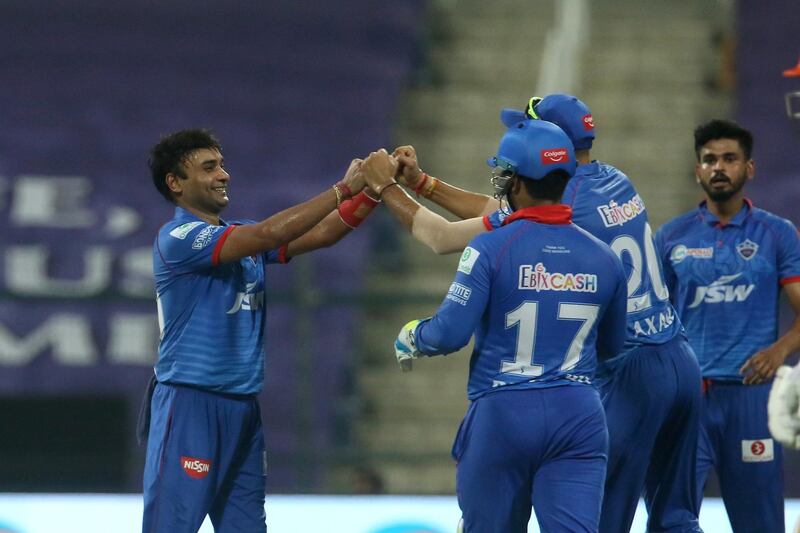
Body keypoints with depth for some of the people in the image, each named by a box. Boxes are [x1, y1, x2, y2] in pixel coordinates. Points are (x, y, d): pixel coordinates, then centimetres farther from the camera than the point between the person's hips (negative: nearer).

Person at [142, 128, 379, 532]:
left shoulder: (241, 235, 13)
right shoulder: (176, 238, -12)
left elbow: (320, 235, 5)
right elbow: (267, 235, -21)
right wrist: (344, 189, -19)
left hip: (243, 407, 8)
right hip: (190, 405, -8)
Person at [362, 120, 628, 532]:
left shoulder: (490, 248, -9)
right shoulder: (603, 258, 5)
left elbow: (450, 332, -11)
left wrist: (411, 337, 11)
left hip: (501, 418, -2)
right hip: (578, 417, 2)